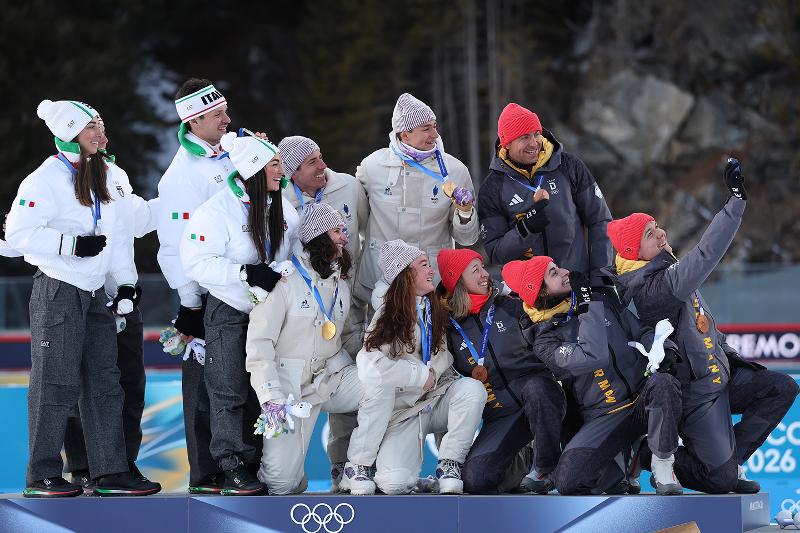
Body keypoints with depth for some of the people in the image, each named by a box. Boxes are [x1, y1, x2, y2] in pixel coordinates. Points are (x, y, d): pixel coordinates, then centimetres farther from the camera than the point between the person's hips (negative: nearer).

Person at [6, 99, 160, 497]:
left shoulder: (101, 178, 13)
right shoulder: (45, 180, -12)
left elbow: (118, 233, 18)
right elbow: (18, 232, -19)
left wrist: (126, 284, 11)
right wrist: (73, 244, -23)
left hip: (94, 293, 8)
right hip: (57, 291, -8)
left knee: (104, 382, 6)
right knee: (56, 384, -5)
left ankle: (110, 473, 9)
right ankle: (41, 476, 1)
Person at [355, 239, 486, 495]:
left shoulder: (436, 309, 8)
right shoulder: (387, 317, -9)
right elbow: (369, 370, -24)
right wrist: (424, 375, -17)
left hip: (437, 400, 4)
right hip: (404, 412, -4)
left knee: (472, 388, -27)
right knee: (395, 483, -26)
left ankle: (448, 466, -14)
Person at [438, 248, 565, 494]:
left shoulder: (509, 307, 9)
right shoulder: (450, 329, 9)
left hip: (539, 391, 0)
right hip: (500, 416, 0)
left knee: (534, 388, -39)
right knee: (474, 479, -22)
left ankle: (548, 470, -19)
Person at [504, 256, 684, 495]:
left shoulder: (602, 300, 7)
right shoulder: (544, 339, -8)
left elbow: (640, 331, 13)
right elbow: (595, 357, -25)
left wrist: (661, 350, -10)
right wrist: (587, 306, -19)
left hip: (643, 397, 3)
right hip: (604, 417, -3)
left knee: (662, 384, -35)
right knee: (568, 479, -27)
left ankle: (663, 473, -16)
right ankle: (615, 479, 8)